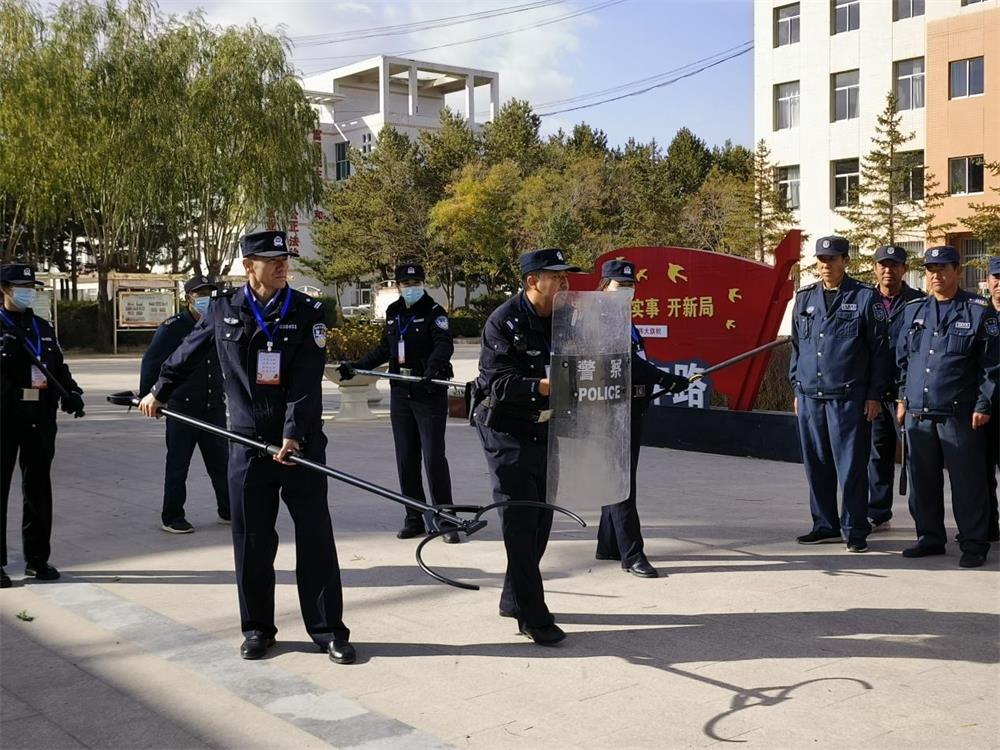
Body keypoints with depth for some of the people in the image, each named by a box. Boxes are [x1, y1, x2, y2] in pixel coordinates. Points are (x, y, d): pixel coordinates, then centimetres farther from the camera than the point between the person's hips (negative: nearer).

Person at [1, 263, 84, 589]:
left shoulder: (42, 327, 16)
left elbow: (59, 366, 16)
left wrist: (71, 392, -1)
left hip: (40, 417, 5)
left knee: (38, 488, 10)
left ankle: (37, 559, 19)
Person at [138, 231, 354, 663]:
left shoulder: (307, 312, -2)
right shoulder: (223, 309, 4)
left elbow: (306, 381, -11)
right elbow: (189, 353, 22)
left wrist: (294, 433, -20)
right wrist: (159, 391, 30)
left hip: (301, 441, -1)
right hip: (247, 443, 2)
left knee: (315, 538, 2)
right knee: (251, 541, 8)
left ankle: (329, 629, 11)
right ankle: (257, 628, 22)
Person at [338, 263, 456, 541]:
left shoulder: (434, 312, -5)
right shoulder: (394, 313, 14)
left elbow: (445, 344, -21)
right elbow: (385, 349, 25)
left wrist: (434, 366, -41)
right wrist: (355, 367, 21)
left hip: (430, 393, -6)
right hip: (401, 393, 6)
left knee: (433, 457, -7)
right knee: (405, 459, 7)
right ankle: (414, 518, 15)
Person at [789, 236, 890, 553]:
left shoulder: (865, 298, -1)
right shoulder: (804, 298, 12)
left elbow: (880, 349, -1)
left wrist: (874, 395, -5)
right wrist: (797, 387, 14)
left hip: (848, 398, -5)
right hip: (809, 396, 5)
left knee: (851, 467, -2)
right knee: (816, 466, 10)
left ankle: (855, 531, 8)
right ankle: (825, 526, 21)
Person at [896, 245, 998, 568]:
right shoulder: (914, 310, 13)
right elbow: (902, 358, 19)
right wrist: (903, 398, 14)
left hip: (960, 416, -4)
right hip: (918, 414, 5)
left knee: (967, 483, 0)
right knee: (923, 481, 11)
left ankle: (974, 544, 11)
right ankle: (930, 538, 23)